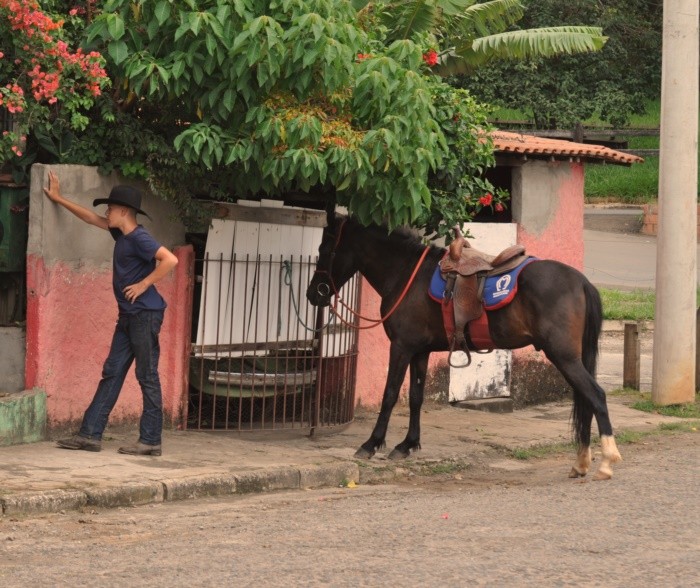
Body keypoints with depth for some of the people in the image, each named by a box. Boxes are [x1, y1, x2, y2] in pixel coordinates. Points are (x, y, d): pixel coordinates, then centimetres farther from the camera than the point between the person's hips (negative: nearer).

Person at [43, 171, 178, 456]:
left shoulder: (138, 238, -15)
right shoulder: (121, 234, 13)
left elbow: (170, 260, -27)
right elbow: (92, 218, 27)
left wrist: (144, 284, -20)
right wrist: (59, 199, 33)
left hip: (145, 314, -10)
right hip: (128, 316, 10)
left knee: (147, 376, -5)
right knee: (111, 373, 8)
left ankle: (151, 441, -2)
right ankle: (90, 434, 9)